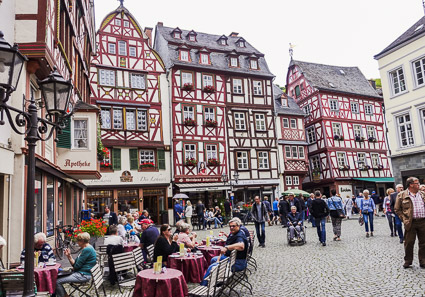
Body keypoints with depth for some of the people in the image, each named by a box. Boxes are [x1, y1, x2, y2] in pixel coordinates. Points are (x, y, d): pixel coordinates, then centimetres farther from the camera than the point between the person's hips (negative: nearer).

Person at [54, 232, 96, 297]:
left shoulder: (87, 250, -18)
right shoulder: (85, 249, 16)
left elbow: (77, 266, -17)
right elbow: (74, 264, 11)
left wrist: (74, 268, 4)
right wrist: (69, 256, -1)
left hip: (83, 275, -10)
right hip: (80, 273, 10)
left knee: (58, 282, -12)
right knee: (57, 277, 8)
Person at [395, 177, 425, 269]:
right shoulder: (401, 195, 0)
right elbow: (397, 209, 2)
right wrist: (404, 219, -5)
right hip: (410, 223, -3)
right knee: (409, 243, 4)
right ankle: (408, 261, 18)